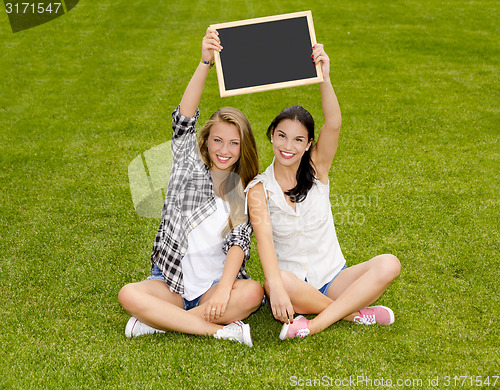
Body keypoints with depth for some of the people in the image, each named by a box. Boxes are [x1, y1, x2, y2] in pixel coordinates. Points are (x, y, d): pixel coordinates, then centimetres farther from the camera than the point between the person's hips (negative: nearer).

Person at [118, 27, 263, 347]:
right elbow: (184, 120, -13)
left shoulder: (248, 191, 4)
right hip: (171, 282, 0)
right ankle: (220, 330, -27)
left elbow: (239, 241, -8)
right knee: (129, 294, -28)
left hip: (218, 282, 1)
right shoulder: (189, 165, 3)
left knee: (253, 292, -31)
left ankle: (158, 322, -22)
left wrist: (224, 288, -25)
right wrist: (206, 62, -26)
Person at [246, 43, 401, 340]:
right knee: (281, 281, -38)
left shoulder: (317, 169, 1)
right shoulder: (259, 190, -6)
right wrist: (276, 287, -39)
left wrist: (325, 78, -32)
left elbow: (334, 125, -17)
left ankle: (315, 324, -28)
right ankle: (356, 313, -17)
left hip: (333, 280, 3)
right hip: (292, 286, -2)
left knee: (388, 264, -23)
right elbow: (264, 238, -23)